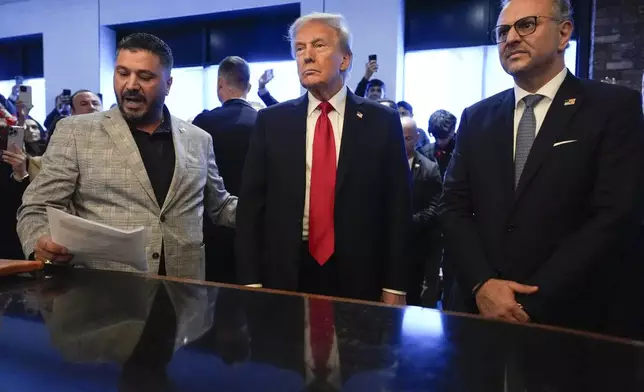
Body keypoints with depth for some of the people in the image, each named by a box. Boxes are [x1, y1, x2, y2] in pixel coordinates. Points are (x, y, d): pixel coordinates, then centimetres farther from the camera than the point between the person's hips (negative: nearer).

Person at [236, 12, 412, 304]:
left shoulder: (383, 122, -1)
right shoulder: (271, 121, 2)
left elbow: (398, 207, -1)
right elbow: (251, 204, 1)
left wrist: (394, 286, -3)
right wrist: (251, 281, -4)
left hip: (358, 277, 0)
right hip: (284, 275, 1)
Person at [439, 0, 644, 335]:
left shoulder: (615, 107, -4)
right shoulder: (477, 117, 6)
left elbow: (614, 218, -12)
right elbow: (454, 207, 2)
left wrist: (532, 304, -16)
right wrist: (481, 284, -13)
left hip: (567, 316, -3)